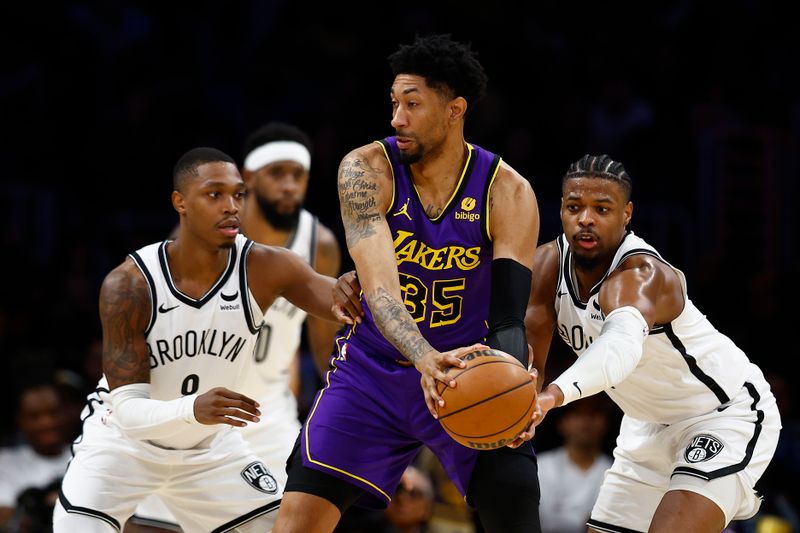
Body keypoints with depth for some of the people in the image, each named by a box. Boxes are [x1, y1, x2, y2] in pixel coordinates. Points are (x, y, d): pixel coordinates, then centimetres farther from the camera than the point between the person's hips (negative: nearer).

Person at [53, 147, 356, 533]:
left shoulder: (265, 269, -19)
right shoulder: (128, 284, -26)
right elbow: (128, 409, -28)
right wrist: (193, 409, -49)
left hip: (212, 447, 3)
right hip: (122, 442, -3)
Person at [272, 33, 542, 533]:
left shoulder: (508, 193, -14)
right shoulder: (368, 170, -16)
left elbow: (509, 316, -18)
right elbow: (378, 287, -29)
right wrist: (425, 359, -48)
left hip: (470, 372, 0)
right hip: (375, 372, 0)